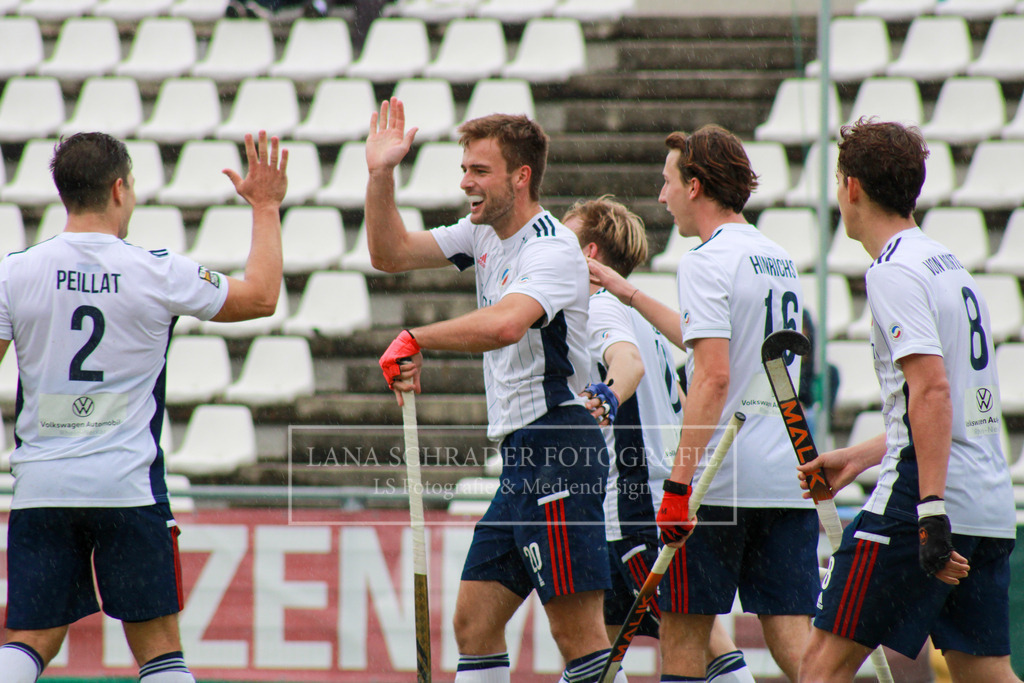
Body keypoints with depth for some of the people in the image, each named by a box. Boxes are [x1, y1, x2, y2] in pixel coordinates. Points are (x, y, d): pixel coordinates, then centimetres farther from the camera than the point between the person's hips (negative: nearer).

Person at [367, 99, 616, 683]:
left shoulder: (552, 247, -14)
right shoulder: (485, 234, 15)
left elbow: (505, 324, -32)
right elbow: (391, 254, 17)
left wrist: (416, 340, -24)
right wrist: (381, 175, 5)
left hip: (558, 449, -10)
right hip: (522, 455, 10)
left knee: (579, 635, -12)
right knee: (474, 624, 8)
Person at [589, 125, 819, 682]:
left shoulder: (707, 260, -9)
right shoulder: (779, 260, 17)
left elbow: (713, 377, -19)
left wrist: (679, 483, -19)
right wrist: (629, 294, 42)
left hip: (720, 483, -7)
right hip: (789, 478, 7)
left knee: (684, 631, 3)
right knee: (791, 636, 3)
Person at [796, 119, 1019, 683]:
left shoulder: (894, 272, -10)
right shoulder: (949, 265, 19)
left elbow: (932, 389, -21)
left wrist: (931, 510, -26)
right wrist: (859, 457, 31)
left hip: (919, 497, -9)